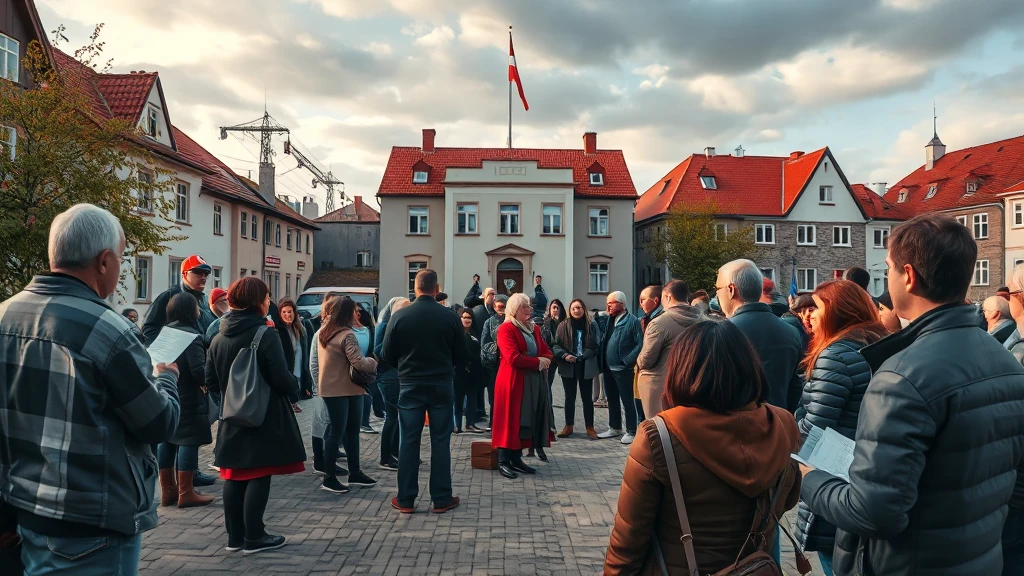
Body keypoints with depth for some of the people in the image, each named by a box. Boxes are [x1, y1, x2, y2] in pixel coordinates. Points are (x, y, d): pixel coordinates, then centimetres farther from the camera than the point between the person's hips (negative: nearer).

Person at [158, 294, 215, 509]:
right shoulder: (191, 335, -17)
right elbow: (199, 370, -21)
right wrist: (207, 382, -3)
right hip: (187, 398, -8)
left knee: (165, 440, 13)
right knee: (188, 441, -2)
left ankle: (168, 489, 21)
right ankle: (185, 493, 2)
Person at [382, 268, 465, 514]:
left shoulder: (399, 316, -6)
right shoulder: (450, 317, -6)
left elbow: (388, 355, -1)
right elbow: (461, 355, 0)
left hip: (410, 385, 0)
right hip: (442, 385, 0)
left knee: (408, 442, 8)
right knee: (440, 442, 7)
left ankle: (405, 499, 14)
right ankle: (441, 498, 12)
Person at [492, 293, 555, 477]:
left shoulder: (534, 328, 16)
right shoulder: (506, 329, -11)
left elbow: (547, 352, 15)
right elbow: (513, 358, -20)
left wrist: (544, 361, -8)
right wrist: (537, 362, -13)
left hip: (533, 382, 8)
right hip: (513, 382, -8)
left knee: (527, 420, 10)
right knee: (510, 420, -5)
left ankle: (516, 459, 19)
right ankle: (503, 461, 2)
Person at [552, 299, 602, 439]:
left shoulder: (591, 325, -2)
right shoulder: (563, 326, 0)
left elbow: (597, 345, -1)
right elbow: (556, 345, 0)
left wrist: (585, 356, -12)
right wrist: (564, 355, -16)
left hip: (586, 367, -1)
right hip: (568, 367, 1)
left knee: (587, 397, 7)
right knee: (570, 397, 11)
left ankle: (590, 428, 15)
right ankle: (568, 426, 20)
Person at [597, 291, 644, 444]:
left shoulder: (632, 321, -12)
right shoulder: (609, 320, 11)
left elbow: (640, 343, -16)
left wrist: (628, 360, -17)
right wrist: (601, 361, 8)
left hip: (622, 368, -8)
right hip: (608, 368, 8)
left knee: (627, 401, 2)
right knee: (612, 400, 17)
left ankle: (631, 432, 11)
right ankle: (614, 428, 29)